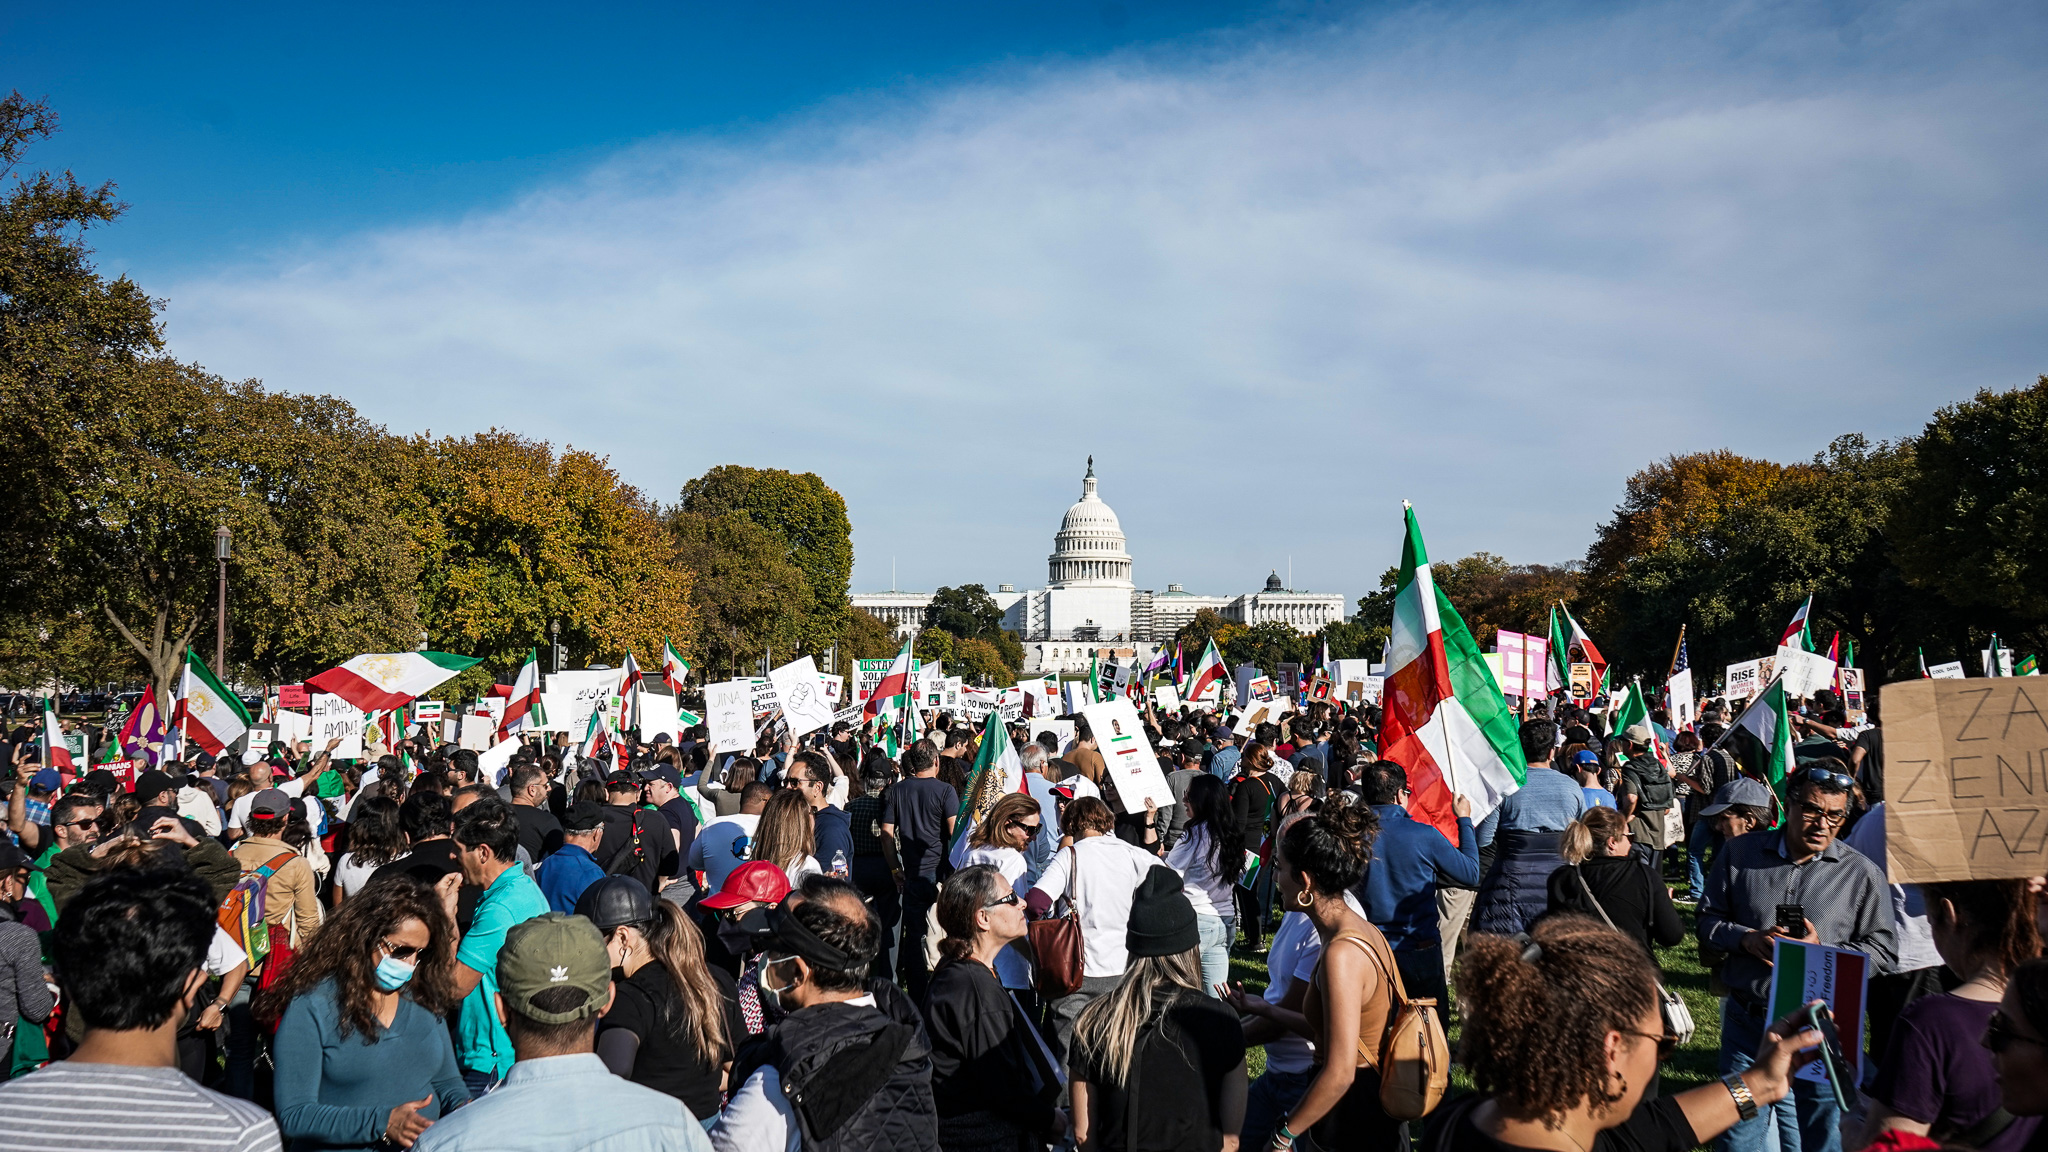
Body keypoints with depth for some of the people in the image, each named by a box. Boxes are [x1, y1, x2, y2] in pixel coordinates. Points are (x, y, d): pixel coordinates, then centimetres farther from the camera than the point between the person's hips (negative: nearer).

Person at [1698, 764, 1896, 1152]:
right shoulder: (1739, 853, 3)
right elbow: (1708, 920, 7)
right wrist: (1747, 938, -12)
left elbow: (1881, 950, -1)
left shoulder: (1861, 873, -1)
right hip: (1745, 1020, 2)